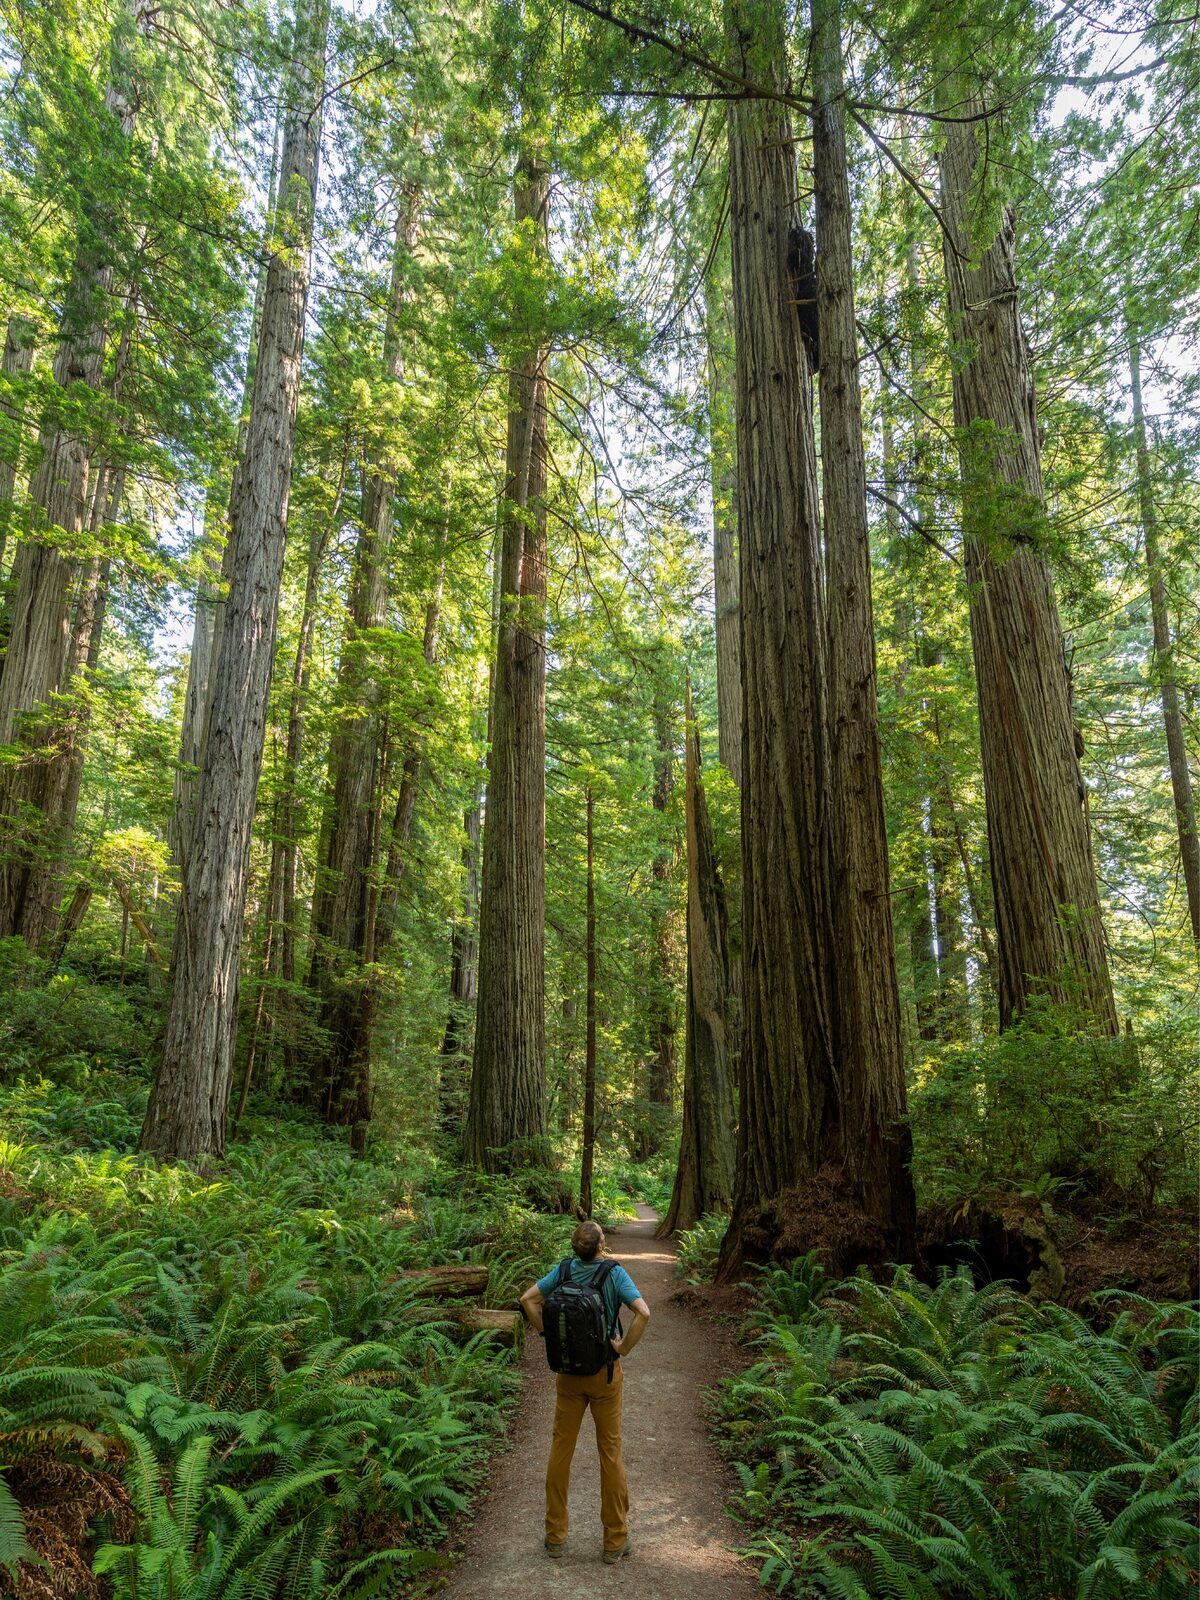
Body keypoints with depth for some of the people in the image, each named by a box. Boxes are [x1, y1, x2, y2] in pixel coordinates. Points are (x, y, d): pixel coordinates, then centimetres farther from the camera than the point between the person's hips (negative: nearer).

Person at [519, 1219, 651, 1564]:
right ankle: (615, 1541, 19)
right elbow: (643, 1313, -25)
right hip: (605, 1373, -2)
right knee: (610, 1452, 10)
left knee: (561, 1448, 14)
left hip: (568, 1371, 2)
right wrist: (624, 1348, -13)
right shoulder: (615, 1274, -15)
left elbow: (528, 1299, -6)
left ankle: (555, 1535, 24)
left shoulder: (564, 1271, -6)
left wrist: (547, 1334, -1)